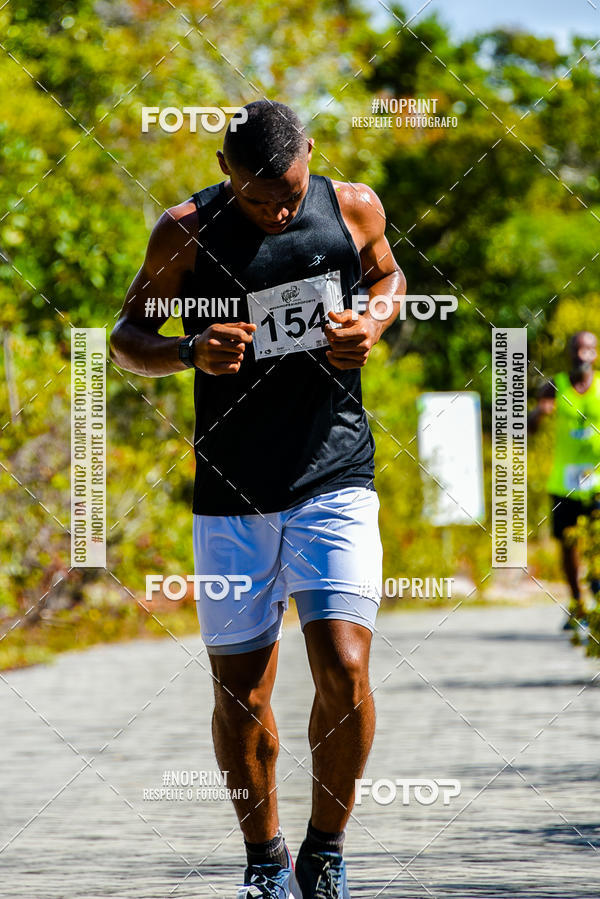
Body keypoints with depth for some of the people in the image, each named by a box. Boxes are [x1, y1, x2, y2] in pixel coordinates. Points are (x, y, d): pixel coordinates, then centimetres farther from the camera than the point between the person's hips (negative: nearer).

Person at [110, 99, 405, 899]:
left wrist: (375, 321, -4)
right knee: (240, 694, 5)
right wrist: (189, 352, -17)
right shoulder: (187, 232, -6)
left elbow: (387, 275, 19)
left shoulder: (354, 208, -2)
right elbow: (125, 338, 4)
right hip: (232, 495, 0)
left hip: (335, 481, 0)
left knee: (344, 672, -14)